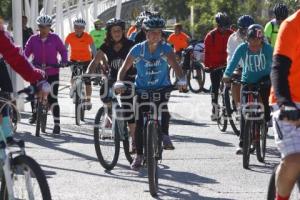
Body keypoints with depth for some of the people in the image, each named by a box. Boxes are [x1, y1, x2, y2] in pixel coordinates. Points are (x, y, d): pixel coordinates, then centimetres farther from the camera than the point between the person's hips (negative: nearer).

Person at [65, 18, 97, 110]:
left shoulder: (88, 36, -15)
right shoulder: (70, 36, -13)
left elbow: (93, 49, -11)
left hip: (86, 60, 0)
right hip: (74, 59, 0)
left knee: (87, 80, -2)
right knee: (74, 76, -21)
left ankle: (88, 101, 10)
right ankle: (73, 87, 14)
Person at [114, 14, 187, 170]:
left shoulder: (166, 48, -11)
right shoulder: (138, 49, -11)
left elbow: (174, 65, -23)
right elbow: (124, 68, -13)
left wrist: (181, 80, -41)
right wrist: (119, 82, -31)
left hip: (162, 88, 0)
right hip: (142, 89, 0)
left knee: (163, 107, -32)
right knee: (139, 123, -5)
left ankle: (164, 134, -10)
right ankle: (138, 155, 8)